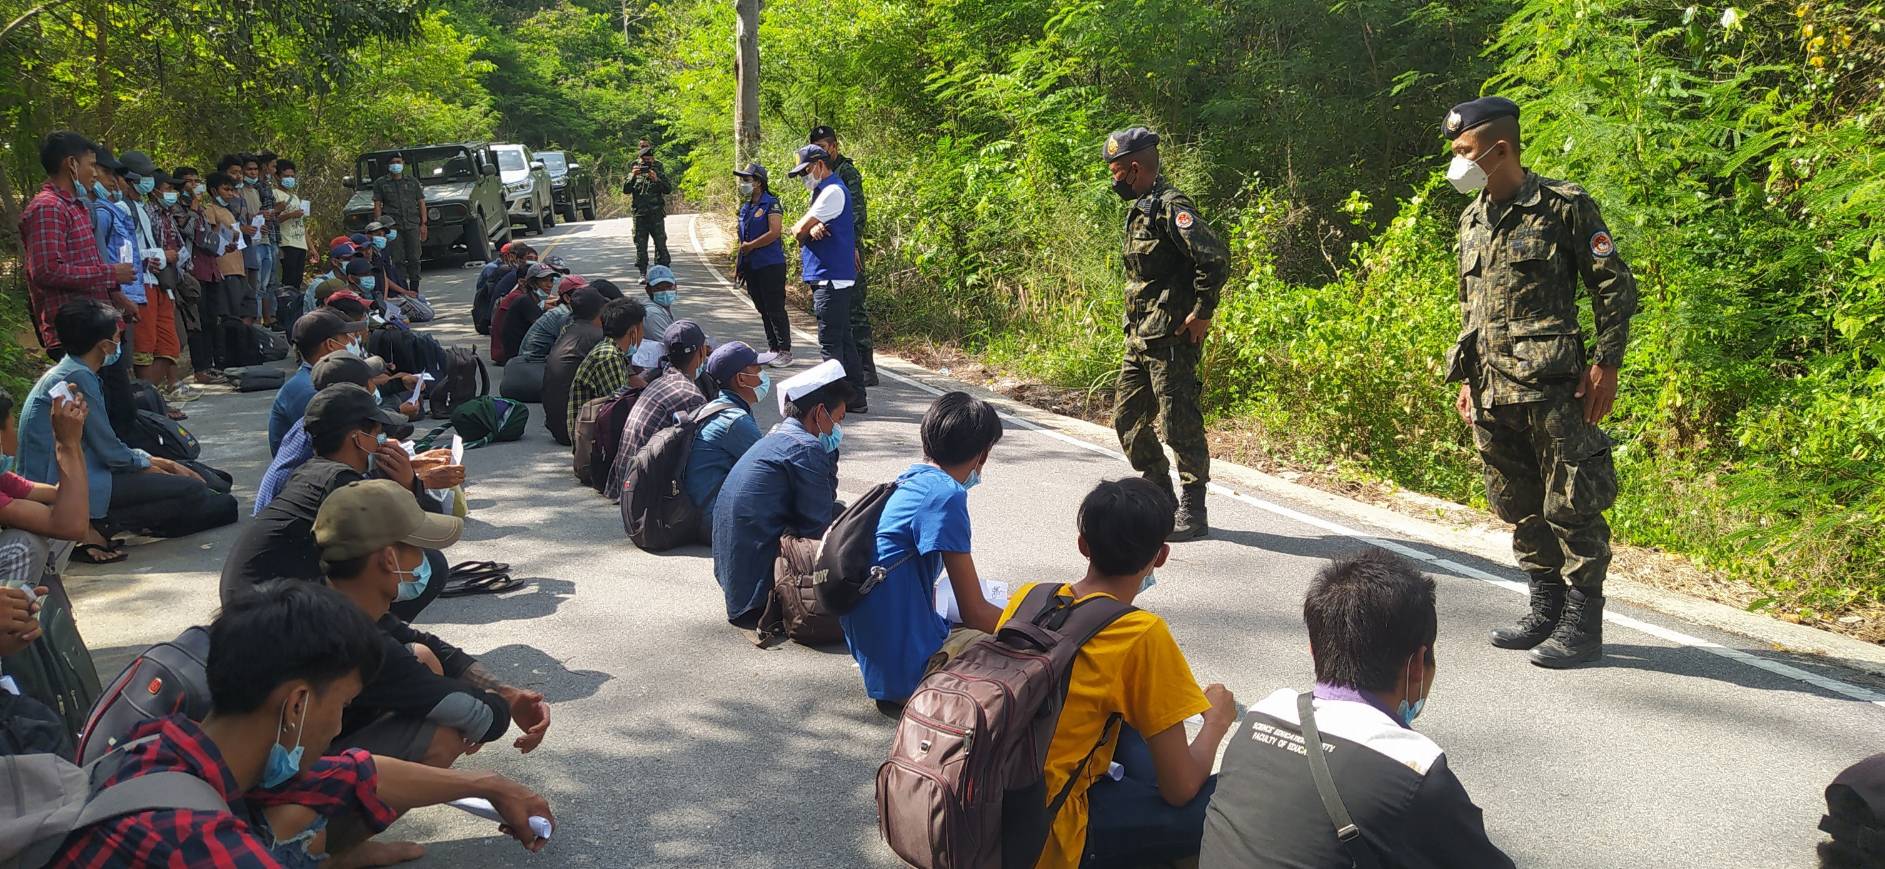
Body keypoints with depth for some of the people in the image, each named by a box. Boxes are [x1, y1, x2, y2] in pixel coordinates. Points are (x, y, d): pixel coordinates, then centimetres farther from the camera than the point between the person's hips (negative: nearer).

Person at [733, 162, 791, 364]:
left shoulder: (771, 204, -9)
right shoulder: (745, 208, 15)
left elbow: (774, 233, -19)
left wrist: (750, 246, -12)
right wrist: (740, 264, 17)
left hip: (770, 265, -8)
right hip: (751, 266, 8)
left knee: (775, 309, -6)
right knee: (763, 309, 12)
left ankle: (785, 350, 0)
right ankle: (772, 349, 20)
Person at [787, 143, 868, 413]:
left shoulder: (833, 191, -14)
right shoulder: (825, 191, 19)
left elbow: (798, 230, -16)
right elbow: (802, 232, 10)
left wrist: (802, 229, 6)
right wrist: (812, 229, -11)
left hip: (831, 279, -10)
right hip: (834, 279, 10)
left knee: (830, 343, -7)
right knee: (843, 340, 13)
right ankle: (856, 398, 18)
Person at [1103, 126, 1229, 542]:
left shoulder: (1170, 206, -15)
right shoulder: (1140, 209, 16)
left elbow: (1215, 258, -24)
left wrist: (1201, 313, -19)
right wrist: (1137, 325, 17)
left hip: (1170, 339, -10)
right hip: (1140, 337, 11)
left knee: (1180, 425, -4)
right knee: (1127, 419, 15)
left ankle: (1193, 514, 5)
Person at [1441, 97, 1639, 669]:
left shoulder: (1563, 205, -6)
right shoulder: (1472, 218, 16)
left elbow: (1616, 285, -5)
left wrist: (1606, 364, -11)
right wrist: (1468, 377, 20)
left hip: (1552, 386, -7)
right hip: (1492, 390, 8)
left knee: (1570, 505, -4)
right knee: (1519, 506, 13)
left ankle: (1583, 626, 5)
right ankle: (1545, 614, 25)